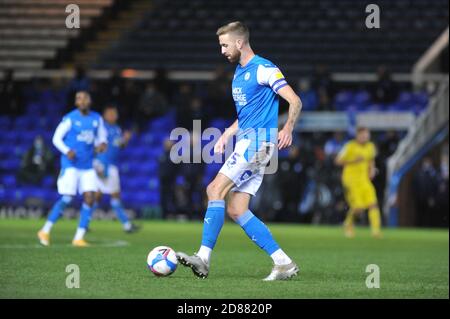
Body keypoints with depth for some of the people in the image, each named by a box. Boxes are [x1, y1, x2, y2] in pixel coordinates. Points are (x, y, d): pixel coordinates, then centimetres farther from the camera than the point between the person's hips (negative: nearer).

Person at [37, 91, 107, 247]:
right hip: (71, 164, -5)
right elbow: (56, 138, -4)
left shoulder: (97, 119, 6)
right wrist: (67, 151, -22)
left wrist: (102, 144, -6)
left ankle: (79, 237, 2)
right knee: (67, 199, -10)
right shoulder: (70, 119, -8)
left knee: (89, 198, -5)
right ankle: (45, 231, 5)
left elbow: (101, 136, 17)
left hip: (88, 166, 5)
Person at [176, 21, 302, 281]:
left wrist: (288, 128, -30)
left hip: (258, 142, -10)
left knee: (216, 189, -18)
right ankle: (284, 263, 2)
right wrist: (226, 135, 18)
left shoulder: (263, 69, -8)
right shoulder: (239, 73, 21)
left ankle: (204, 257, -20)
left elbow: (295, 101, -14)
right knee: (236, 210, 2)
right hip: (246, 143, 10)